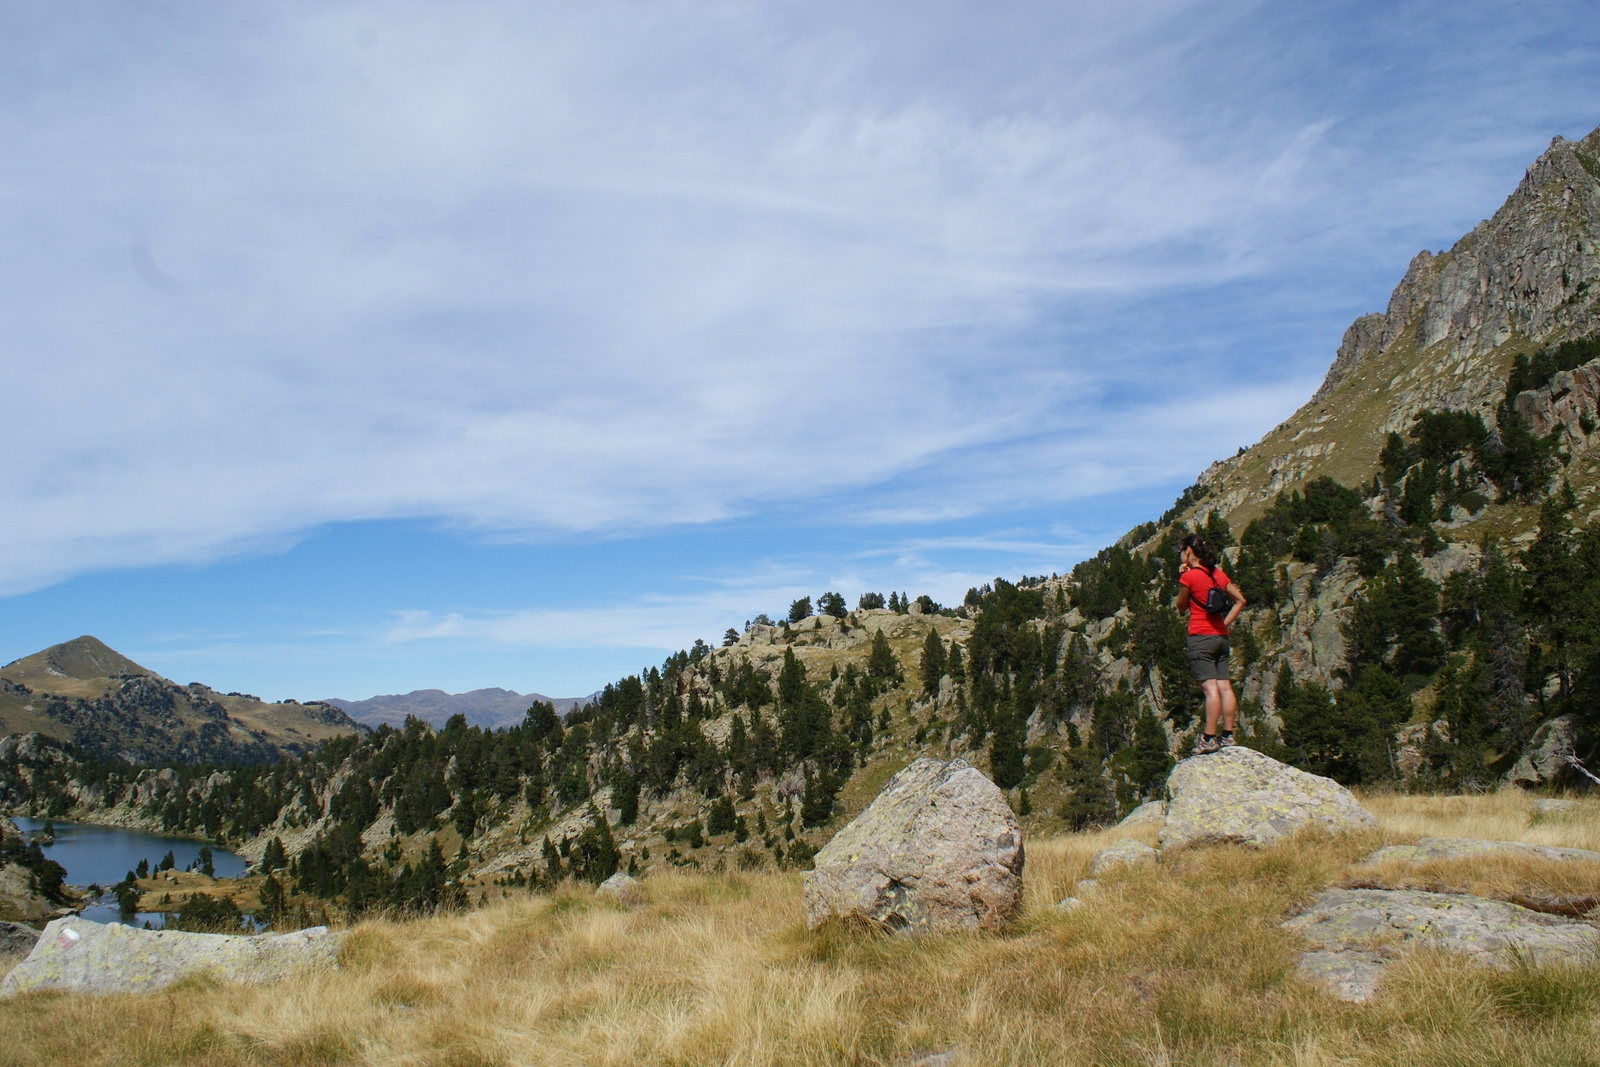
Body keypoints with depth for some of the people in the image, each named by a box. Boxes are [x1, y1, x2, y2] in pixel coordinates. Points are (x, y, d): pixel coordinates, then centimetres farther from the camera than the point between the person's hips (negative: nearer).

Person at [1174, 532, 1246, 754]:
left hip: (1200, 636, -7)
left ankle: (1209, 739, -12)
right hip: (1221, 636, 7)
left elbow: (1181, 607, 3)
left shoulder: (1189, 576, -8)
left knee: (1210, 687, -12)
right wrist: (1225, 622, 13)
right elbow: (1240, 600, 17)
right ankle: (1228, 734, 6)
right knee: (1224, 686, 5)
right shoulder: (1218, 574, 13)